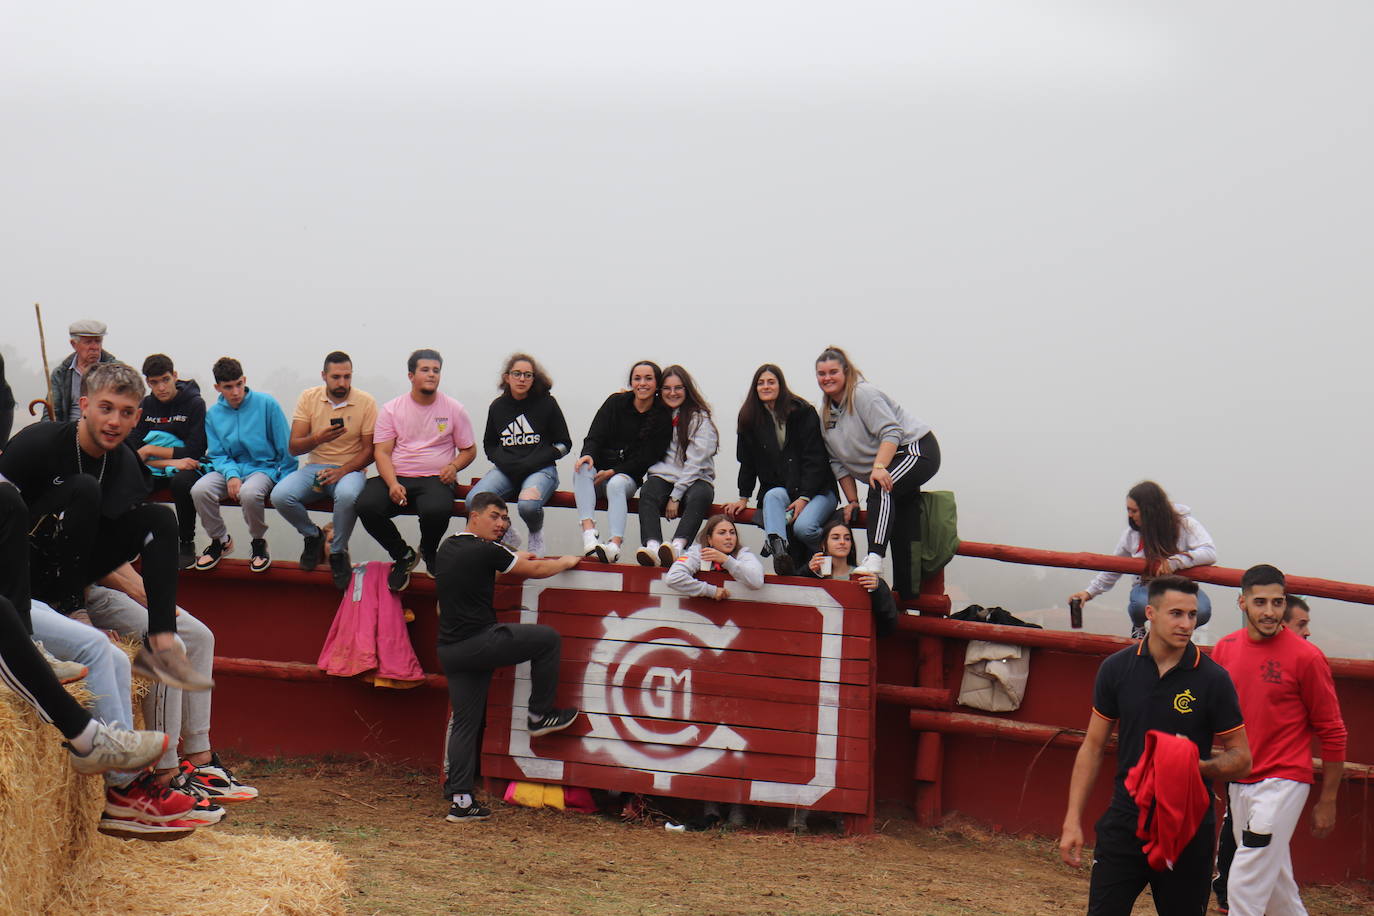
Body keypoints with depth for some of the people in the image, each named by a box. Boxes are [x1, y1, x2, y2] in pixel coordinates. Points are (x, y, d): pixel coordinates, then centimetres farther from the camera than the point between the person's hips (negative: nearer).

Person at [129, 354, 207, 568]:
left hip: (186, 467, -3)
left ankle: (187, 543, -19)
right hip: (154, 469, 3)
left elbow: (194, 452, -11)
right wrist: (170, 462, -18)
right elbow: (133, 451, -2)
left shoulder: (194, 403, -5)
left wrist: (151, 450, -10)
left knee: (181, 482, -40)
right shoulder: (145, 405, 6)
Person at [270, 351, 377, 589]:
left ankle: (338, 552, -12)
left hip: (350, 469, -2)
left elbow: (369, 450, -2)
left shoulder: (365, 402, -3)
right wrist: (319, 438, -23)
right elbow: (293, 447, -1)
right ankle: (313, 536, 5)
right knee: (280, 496, -26)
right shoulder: (308, 398, 2)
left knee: (347, 495, -39)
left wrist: (342, 471, -18)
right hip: (315, 467, 3)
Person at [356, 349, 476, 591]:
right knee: (366, 506, -29)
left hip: (434, 479, -1)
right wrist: (393, 484, -17)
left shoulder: (454, 409, 8)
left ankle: (428, 552, 3)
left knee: (437, 510, -36)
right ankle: (402, 555, -1)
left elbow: (469, 450, 14)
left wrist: (454, 466, -9)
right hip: (396, 477, 1)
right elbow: (382, 452, 1)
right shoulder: (391, 409, 7)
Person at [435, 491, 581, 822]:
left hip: (450, 650, 8)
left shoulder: (448, 548, 14)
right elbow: (536, 570, 0)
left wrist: (515, 559, 43)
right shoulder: (485, 550, -10)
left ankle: (460, 800, 7)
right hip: (479, 642, -8)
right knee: (548, 638, 6)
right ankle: (540, 715, 14)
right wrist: (566, 562, 18)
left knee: (465, 723, 10)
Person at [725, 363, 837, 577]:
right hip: (776, 488, 3)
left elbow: (815, 459, -8)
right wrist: (743, 498, 6)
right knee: (774, 496, -34)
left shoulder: (803, 412, -4)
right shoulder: (749, 418, 8)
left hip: (817, 489, -3)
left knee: (803, 526, -32)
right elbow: (747, 462, 14)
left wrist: (804, 497, -17)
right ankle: (779, 551, -56)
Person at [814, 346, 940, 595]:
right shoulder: (826, 414, 12)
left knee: (881, 489, -35)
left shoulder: (863, 394, -13)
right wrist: (852, 501, 4)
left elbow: (891, 432, -24)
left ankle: (874, 558, -45)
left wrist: (879, 467, -37)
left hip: (917, 448, -9)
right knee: (902, 536, 7)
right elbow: (839, 462, 11)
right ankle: (906, 596, 7)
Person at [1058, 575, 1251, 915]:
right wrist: (1073, 820, 3)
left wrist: (1200, 766, -20)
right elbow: (1093, 747, 8)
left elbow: (1241, 758, 1)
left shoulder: (1213, 679, -6)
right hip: (1124, 821, 1)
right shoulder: (1116, 669, 1)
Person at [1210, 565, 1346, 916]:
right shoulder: (1225, 648, 4)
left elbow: (1332, 732, -5)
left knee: (1244, 887, -11)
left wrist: (1327, 801, -3)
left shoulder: (1306, 656, -11)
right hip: (1238, 782, 6)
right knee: (1276, 887, 17)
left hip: (1283, 783, -6)